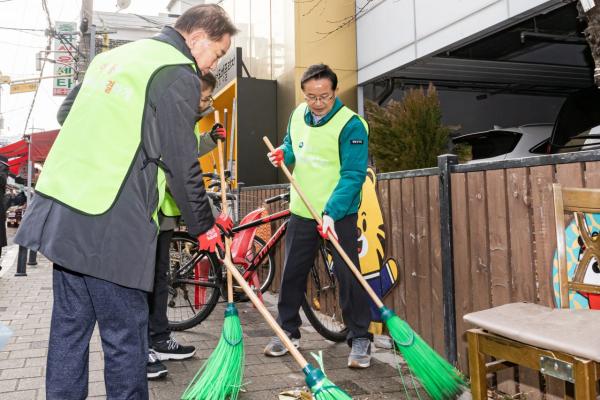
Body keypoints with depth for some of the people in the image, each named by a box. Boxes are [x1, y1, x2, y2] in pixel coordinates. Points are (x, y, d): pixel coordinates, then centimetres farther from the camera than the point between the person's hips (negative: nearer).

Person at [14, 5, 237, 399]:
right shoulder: (179, 74, -8)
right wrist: (205, 226, 1)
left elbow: (68, 113, 26)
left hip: (60, 209, 9)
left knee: (69, 325, 17)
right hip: (109, 226, -9)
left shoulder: (114, 56, 19)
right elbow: (181, 163, -11)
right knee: (125, 335, 3)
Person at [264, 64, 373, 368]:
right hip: (302, 211, 6)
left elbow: (353, 175, -21)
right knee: (292, 273, 11)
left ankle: (360, 339, 12)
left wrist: (331, 212, -30)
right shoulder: (298, 115, 4)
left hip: (339, 214, -6)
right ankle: (288, 331, 28)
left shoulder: (351, 124, -16)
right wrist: (283, 153, -2)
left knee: (348, 275, -4)